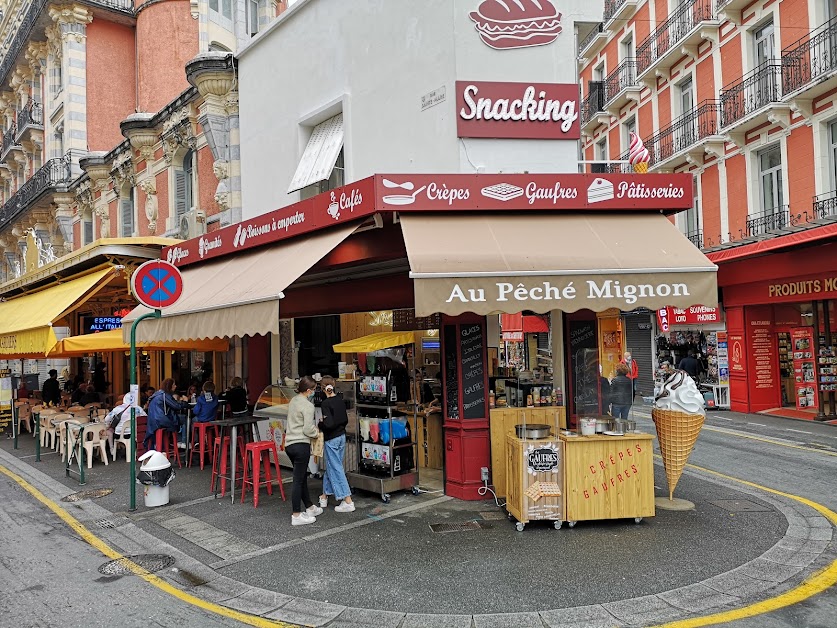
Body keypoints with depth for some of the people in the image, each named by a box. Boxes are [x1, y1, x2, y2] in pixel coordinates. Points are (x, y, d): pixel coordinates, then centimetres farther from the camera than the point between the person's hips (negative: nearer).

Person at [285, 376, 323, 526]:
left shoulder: (293, 401, 11)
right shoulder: (308, 406, -16)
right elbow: (308, 430, -17)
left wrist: (313, 428, 13)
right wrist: (317, 433, 4)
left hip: (289, 444, 9)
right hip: (301, 445, -9)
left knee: (302, 477, 19)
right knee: (298, 480, -3)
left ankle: (310, 507, 31)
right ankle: (296, 516, 3)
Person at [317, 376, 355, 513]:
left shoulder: (325, 404, -19)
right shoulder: (340, 400, 3)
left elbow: (329, 424, -25)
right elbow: (345, 420, 9)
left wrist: (320, 425, -7)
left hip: (331, 440, -8)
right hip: (342, 437, 8)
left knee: (336, 469, -2)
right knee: (331, 467, 18)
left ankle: (348, 502, -2)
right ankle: (324, 496, 31)